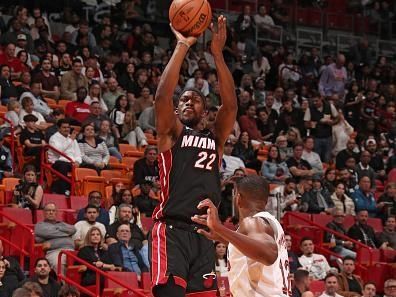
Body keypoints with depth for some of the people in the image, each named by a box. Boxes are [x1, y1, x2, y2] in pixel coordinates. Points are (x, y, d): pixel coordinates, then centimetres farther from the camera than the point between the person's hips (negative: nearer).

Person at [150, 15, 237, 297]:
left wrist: (218, 53, -1)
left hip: (204, 232, 5)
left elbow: (230, 105, 4)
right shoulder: (171, 133, 9)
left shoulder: (215, 139, 19)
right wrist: (182, 46, -8)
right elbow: (162, 96, -8)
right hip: (173, 230, -5)